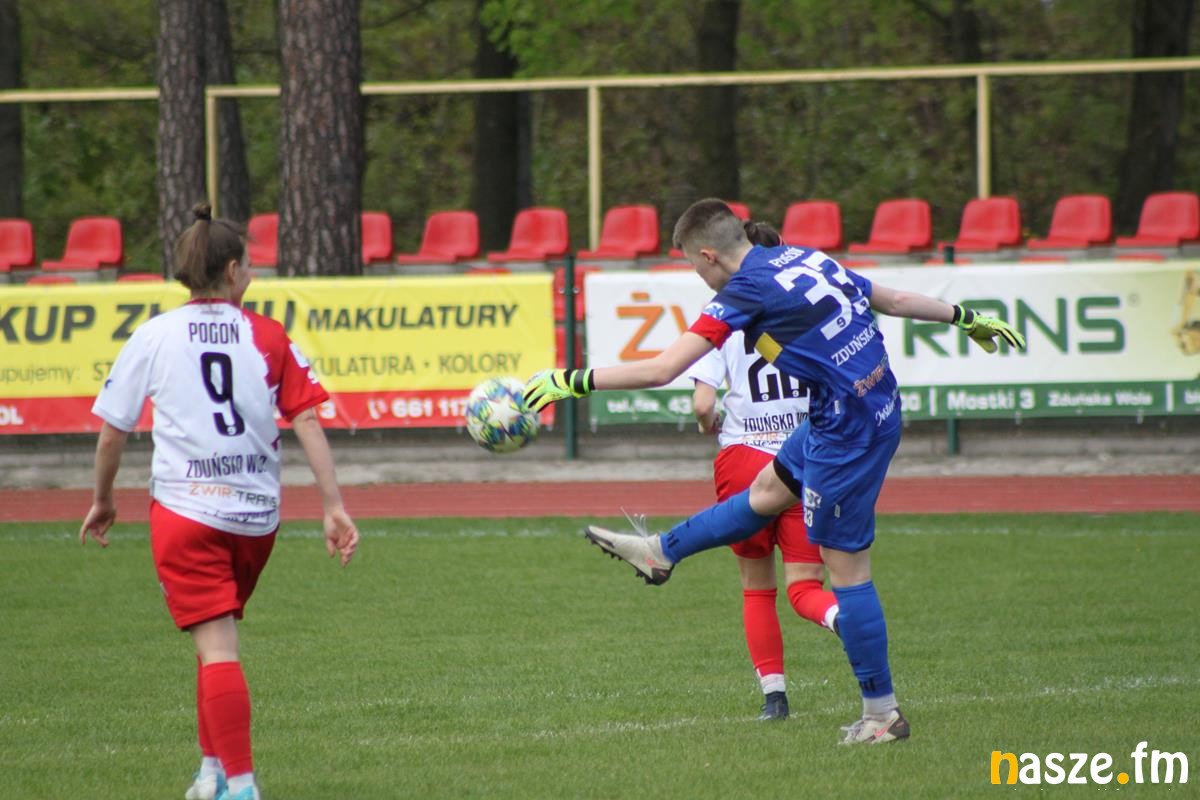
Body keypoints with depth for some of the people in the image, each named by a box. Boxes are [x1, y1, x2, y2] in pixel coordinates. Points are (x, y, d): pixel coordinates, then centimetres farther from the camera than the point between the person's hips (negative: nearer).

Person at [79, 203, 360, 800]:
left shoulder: (154, 336, 1)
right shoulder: (268, 337, 4)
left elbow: (112, 431, 4)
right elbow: (306, 420, -2)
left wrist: (103, 500, 19)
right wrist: (333, 505, -1)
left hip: (185, 509, -3)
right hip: (257, 511, 3)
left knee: (216, 647, -9)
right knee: (219, 638, 22)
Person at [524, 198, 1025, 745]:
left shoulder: (745, 293, -15)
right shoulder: (808, 259, 8)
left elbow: (661, 370, -19)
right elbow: (895, 300, 17)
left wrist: (572, 382, -12)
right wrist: (966, 319, 31)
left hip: (846, 432, -9)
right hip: (876, 407, 9)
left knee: (846, 567, 1)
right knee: (768, 490, 26)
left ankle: (881, 714, 8)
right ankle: (661, 552, 45)